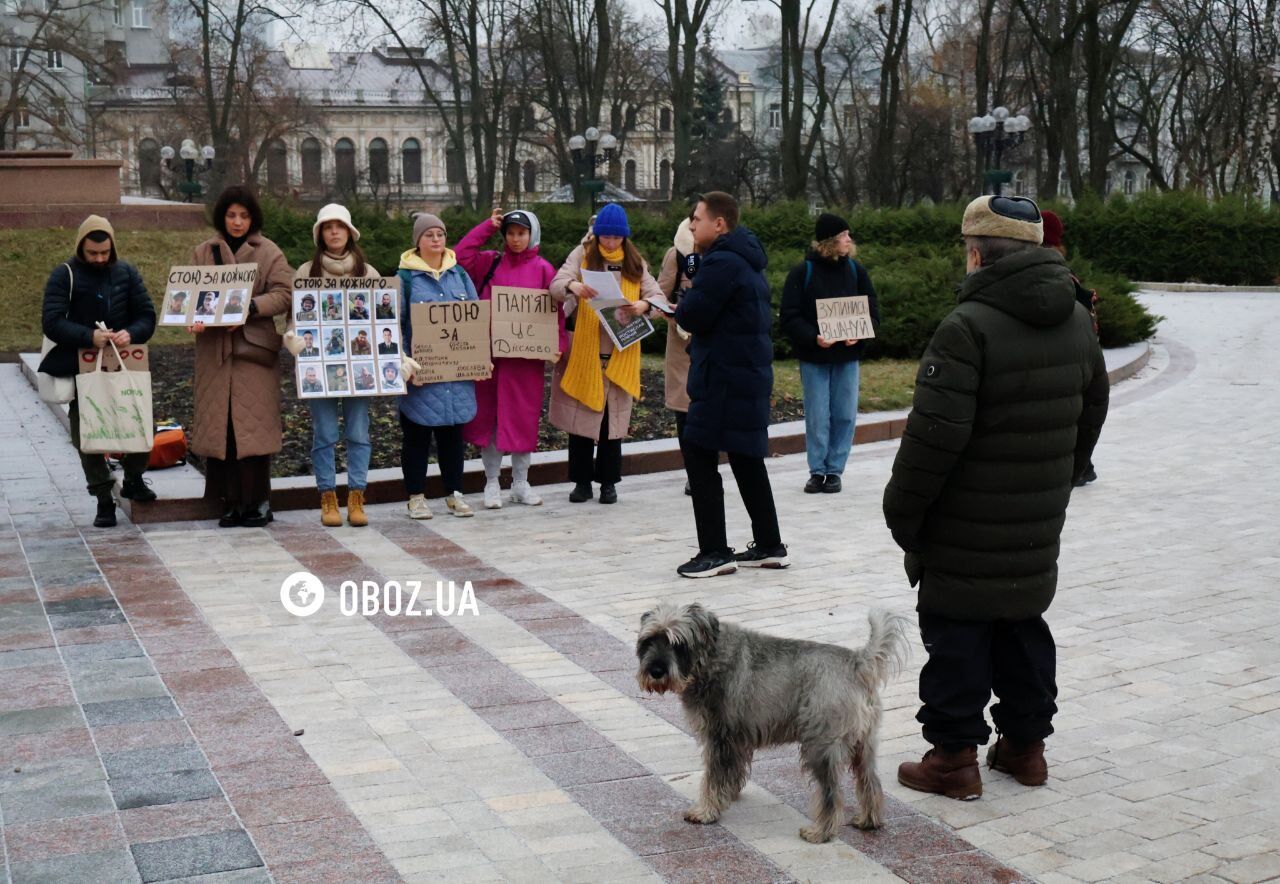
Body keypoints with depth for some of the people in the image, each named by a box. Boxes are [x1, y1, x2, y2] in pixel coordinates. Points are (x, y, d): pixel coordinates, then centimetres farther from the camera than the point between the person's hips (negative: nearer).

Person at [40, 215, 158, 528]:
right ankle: (104, 499, 12)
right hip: (81, 371, -2)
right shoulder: (65, 275, -5)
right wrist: (89, 336, -28)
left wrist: (131, 333, -19)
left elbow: (147, 315, 4)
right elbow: (51, 321, -13)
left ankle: (133, 479, 24)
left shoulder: (126, 273, 6)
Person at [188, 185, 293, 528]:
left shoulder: (268, 252, 4)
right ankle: (231, 501, 6)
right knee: (219, 426, 1)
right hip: (214, 349, 3)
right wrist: (196, 318, -11)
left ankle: (258, 500, 3)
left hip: (254, 348, -3)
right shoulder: (203, 253, 13)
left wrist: (248, 308, -19)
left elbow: (284, 294, -4)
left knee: (254, 424, -4)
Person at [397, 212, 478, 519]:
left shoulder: (459, 274, 12)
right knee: (417, 433, 2)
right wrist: (401, 359, -17)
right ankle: (416, 496, 11)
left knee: (453, 430, 9)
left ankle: (454, 493, 19)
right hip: (421, 369, -4)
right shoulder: (405, 277, -1)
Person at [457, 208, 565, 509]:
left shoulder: (543, 269, 3)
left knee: (523, 417, 5)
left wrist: (557, 345, -7)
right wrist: (487, 226, 0)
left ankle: (521, 484, 17)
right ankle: (492, 482, 15)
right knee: (487, 416, 4)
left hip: (527, 356, -1)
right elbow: (462, 255, -3)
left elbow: (555, 310, 3)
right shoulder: (490, 263, 9)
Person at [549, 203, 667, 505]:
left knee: (614, 417, 7)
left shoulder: (635, 263, 7)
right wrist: (573, 286, -34)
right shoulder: (582, 255, 1)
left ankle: (609, 482, 16)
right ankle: (582, 481, 12)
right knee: (582, 415, 2)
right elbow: (556, 285, -10)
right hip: (584, 353, -2)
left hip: (621, 355, 2)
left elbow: (658, 295, 1)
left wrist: (644, 305, -22)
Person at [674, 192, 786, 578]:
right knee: (747, 459, 15)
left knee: (699, 455, -4)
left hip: (724, 377, -10)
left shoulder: (721, 263, -17)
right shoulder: (747, 261, 16)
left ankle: (714, 551, -2)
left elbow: (692, 315, -20)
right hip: (752, 371, 10)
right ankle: (769, 545, 20)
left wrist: (684, 302, 3)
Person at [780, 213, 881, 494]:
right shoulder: (802, 272, -6)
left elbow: (873, 309, 5)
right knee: (817, 416, 1)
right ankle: (817, 471, 13)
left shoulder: (855, 269, 3)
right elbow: (789, 316, -9)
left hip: (848, 355, 3)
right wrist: (813, 338, -23)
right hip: (813, 356, -3)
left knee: (845, 415, 3)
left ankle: (835, 470, 13)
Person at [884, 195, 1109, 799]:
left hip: (965, 535, -7)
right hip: (1038, 532, 7)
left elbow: (935, 435, -23)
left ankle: (954, 756, 10)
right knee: (1023, 628, 19)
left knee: (957, 636, 3)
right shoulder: (1076, 322, 6)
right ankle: (1026, 743, 29)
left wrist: (902, 510, -11)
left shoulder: (969, 327, -21)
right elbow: (1090, 416, 17)